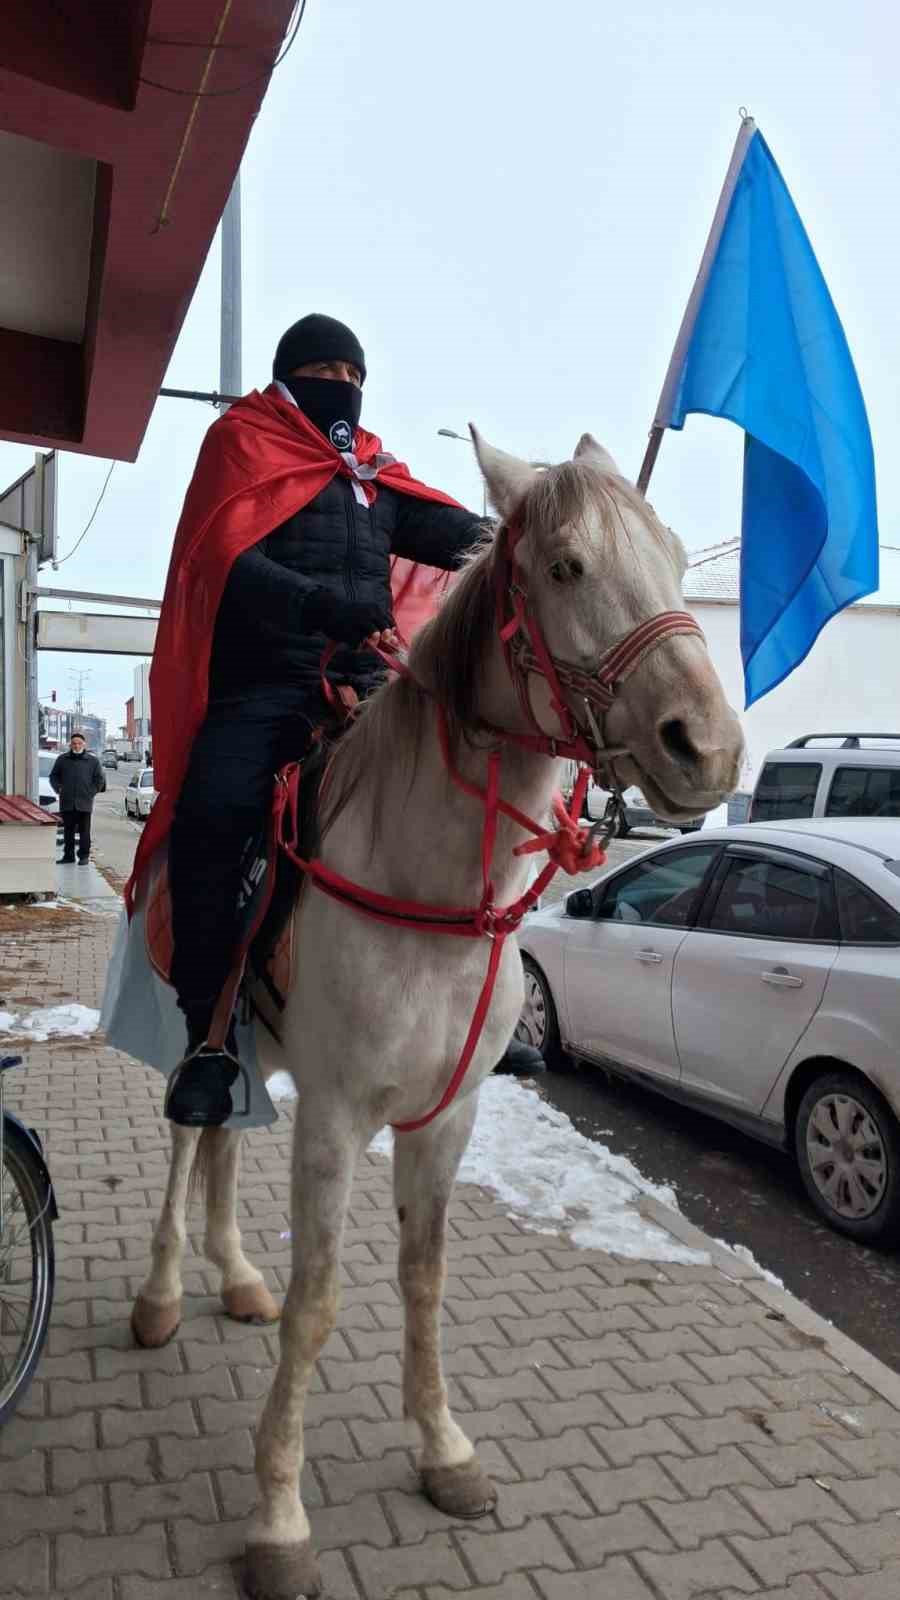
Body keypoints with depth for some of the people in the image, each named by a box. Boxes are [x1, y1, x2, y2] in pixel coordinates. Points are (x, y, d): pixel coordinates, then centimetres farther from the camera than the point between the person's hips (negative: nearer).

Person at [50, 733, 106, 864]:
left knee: (84, 831, 1)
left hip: (84, 803, -2)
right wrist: (58, 789, 4)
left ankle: (84, 856, 7)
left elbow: (99, 779, 8)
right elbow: (53, 776, 17)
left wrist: (92, 792, 0)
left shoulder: (93, 761, 4)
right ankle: (68, 855, 16)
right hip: (66, 802, 2)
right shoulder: (62, 759, 9)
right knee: (68, 830, 8)